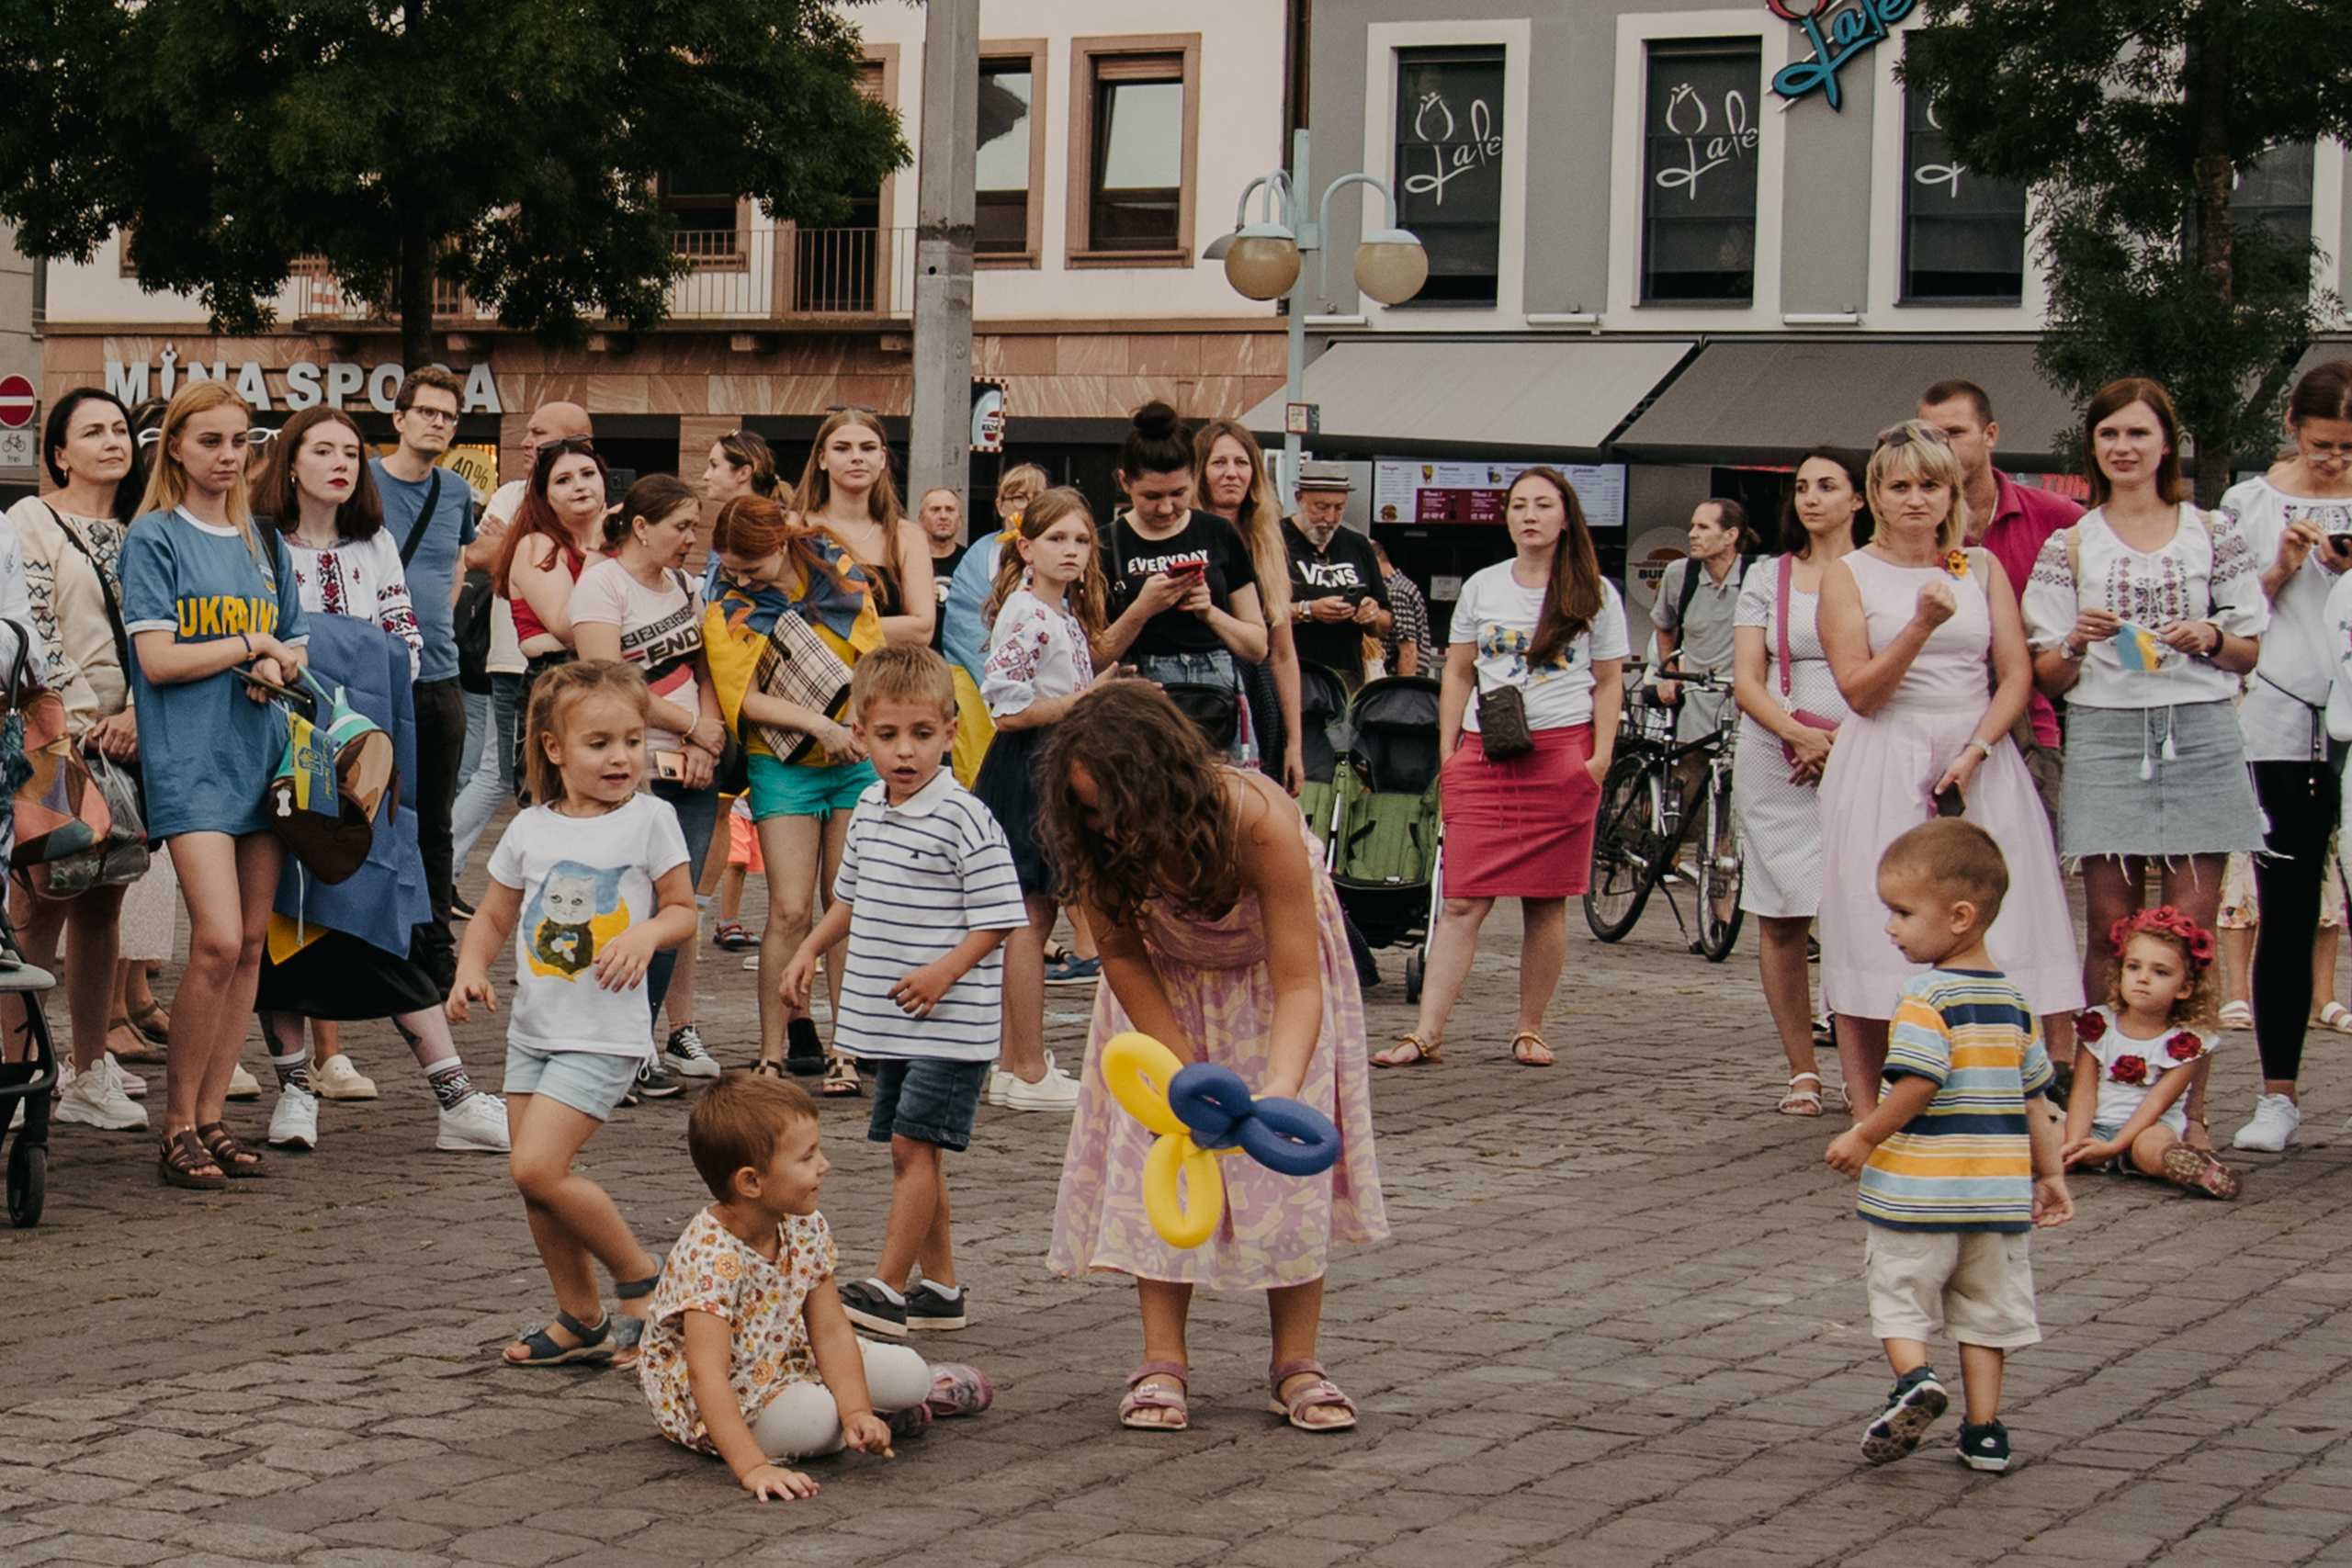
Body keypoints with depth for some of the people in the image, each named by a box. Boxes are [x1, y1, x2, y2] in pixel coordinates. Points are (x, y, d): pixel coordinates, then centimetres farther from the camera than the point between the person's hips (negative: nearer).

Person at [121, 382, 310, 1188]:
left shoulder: (263, 543, 16)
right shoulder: (154, 539, -1)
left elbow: (296, 645, 19)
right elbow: (158, 660, -8)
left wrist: (281, 663, -4)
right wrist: (252, 644, -2)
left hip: (263, 755, 6)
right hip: (190, 758, -6)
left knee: (250, 943, 2)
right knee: (217, 940, -16)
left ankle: (210, 1116, 10)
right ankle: (177, 1127, -5)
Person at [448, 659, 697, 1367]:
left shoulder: (649, 819, -4)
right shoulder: (530, 829, 5)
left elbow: (682, 911, 2)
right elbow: (494, 918, 14)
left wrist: (648, 933, -19)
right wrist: (471, 969, -4)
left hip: (604, 1034, -5)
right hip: (533, 1028, 6)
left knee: (536, 1167, -16)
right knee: (538, 1184, 8)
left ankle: (640, 1280, 1)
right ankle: (582, 1320, 23)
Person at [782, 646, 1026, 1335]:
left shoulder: (964, 819, -15)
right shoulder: (868, 808, 9)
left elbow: (997, 918, -15)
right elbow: (851, 896, 24)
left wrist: (946, 971, -26)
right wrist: (810, 950, 15)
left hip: (950, 1021, -8)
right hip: (889, 1020, 8)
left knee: (915, 1145, -9)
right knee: (908, 1149, 12)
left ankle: (886, 1289, -6)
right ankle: (941, 1288, 21)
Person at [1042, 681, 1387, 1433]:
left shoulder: (1260, 821, -40)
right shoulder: (1100, 844, -31)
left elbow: (1298, 984, -39)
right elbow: (1122, 955, -16)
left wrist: (1279, 1091, -55)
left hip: (1269, 973, -2)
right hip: (1169, 982, 2)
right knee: (1158, 1145, -10)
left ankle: (1297, 1363, 0)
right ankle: (1163, 1361, -6)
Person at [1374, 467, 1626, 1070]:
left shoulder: (1594, 595, 7)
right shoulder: (1481, 588, 12)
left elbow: (1609, 683, 8)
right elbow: (1458, 674, 15)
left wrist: (1600, 757, -3)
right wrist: (1448, 752, 6)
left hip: (1561, 751, -1)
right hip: (1483, 751, 1)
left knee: (1546, 902, 2)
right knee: (1462, 901, -5)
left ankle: (1529, 1030, 13)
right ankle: (1427, 1032, -8)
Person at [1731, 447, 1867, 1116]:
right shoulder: (1768, 577, 12)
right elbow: (1747, 682, 4)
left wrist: (1844, 745, -13)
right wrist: (1800, 734, -14)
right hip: (1776, 760, 2)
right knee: (1781, 923, 2)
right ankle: (1802, 1072, 11)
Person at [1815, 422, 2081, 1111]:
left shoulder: (1981, 567, 11)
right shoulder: (1849, 575, 4)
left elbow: (2016, 674, 5)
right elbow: (1859, 690, -5)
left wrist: (1974, 753, -10)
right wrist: (1922, 626, -20)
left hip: (1981, 763, 2)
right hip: (1884, 768, -2)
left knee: (1988, 939, -4)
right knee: (1876, 939, -6)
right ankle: (1867, 1113, -3)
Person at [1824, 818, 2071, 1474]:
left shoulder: (1928, 996, -15)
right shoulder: (2012, 1000, 9)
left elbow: (1916, 1084, -22)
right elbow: (2032, 1094, 13)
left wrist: (1863, 1138, -9)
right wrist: (2050, 1172, 20)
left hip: (1918, 1189, -6)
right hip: (1998, 1191, 6)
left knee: (1899, 1295, 8)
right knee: (1985, 1308, 13)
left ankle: (1914, 1375, -15)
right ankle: (1984, 1430, 13)